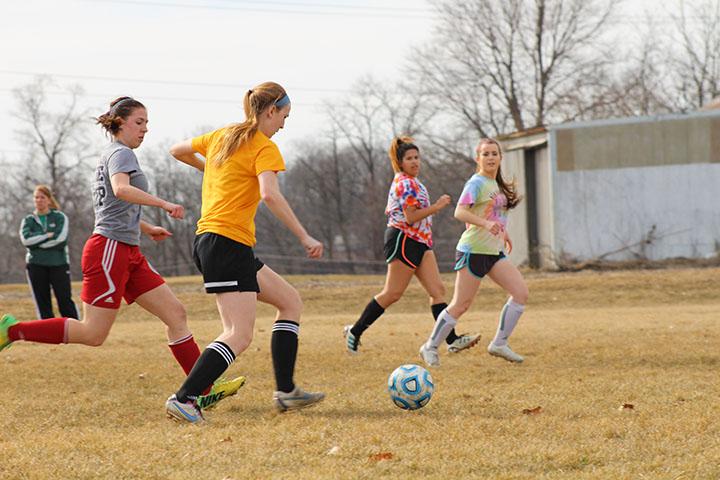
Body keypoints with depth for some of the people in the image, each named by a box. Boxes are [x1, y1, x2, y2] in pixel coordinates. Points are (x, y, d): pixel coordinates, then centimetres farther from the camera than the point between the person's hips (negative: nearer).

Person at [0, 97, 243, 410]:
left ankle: (204, 390, -2)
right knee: (93, 334, -8)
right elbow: (121, 189, -29)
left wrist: (146, 228, 32)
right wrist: (164, 204, -30)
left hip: (128, 254, 10)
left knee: (176, 314, 2)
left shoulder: (109, 155, 23)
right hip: (110, 250, -10)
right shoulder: (121, 153, -7)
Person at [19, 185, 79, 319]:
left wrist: (36, 242, -8)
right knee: (42, 303, 1)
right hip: (36, 266, 3)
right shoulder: (28, 220, 11)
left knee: (65, 300, -8)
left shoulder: (60, 217, 5)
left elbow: (60, 240, -11)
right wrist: (48, 236, -11)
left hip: (59, 264, -3)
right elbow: (26, 239, -8)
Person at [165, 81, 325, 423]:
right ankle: (183, 399, -22)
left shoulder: (221, 136, 16)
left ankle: (286, 391, 13)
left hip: (207, 240, 10)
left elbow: (177, 151, 30)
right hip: (228, 244, -10)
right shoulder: (265, 148, -8)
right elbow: (269, 194, -24)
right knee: (239, 336, -14)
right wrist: (304, 238, -22)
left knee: (291, 302, 16)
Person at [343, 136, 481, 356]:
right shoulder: (405, 183, -14)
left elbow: (391, 212, 24)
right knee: (393, 293, -5)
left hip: (419, 242, 10)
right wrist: (437, 206, -16)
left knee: (437, 290, -1)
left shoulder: (410, 182, 18)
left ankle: (452, 340, -7)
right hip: (404, 241, -10)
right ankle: (355, 331, 6)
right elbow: (411, 217, -21)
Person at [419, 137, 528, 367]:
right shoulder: (477, 183, -12)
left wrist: (502, 232, 27)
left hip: (494, 252, 8)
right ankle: (430, 347, 12)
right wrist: (486, 223, -37)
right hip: (473, 251, -8)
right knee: (461, 305, -4)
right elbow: (460, 212, -25)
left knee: (521, 292, -6)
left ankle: (499, 344, 2)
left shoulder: (498, 185, 14)